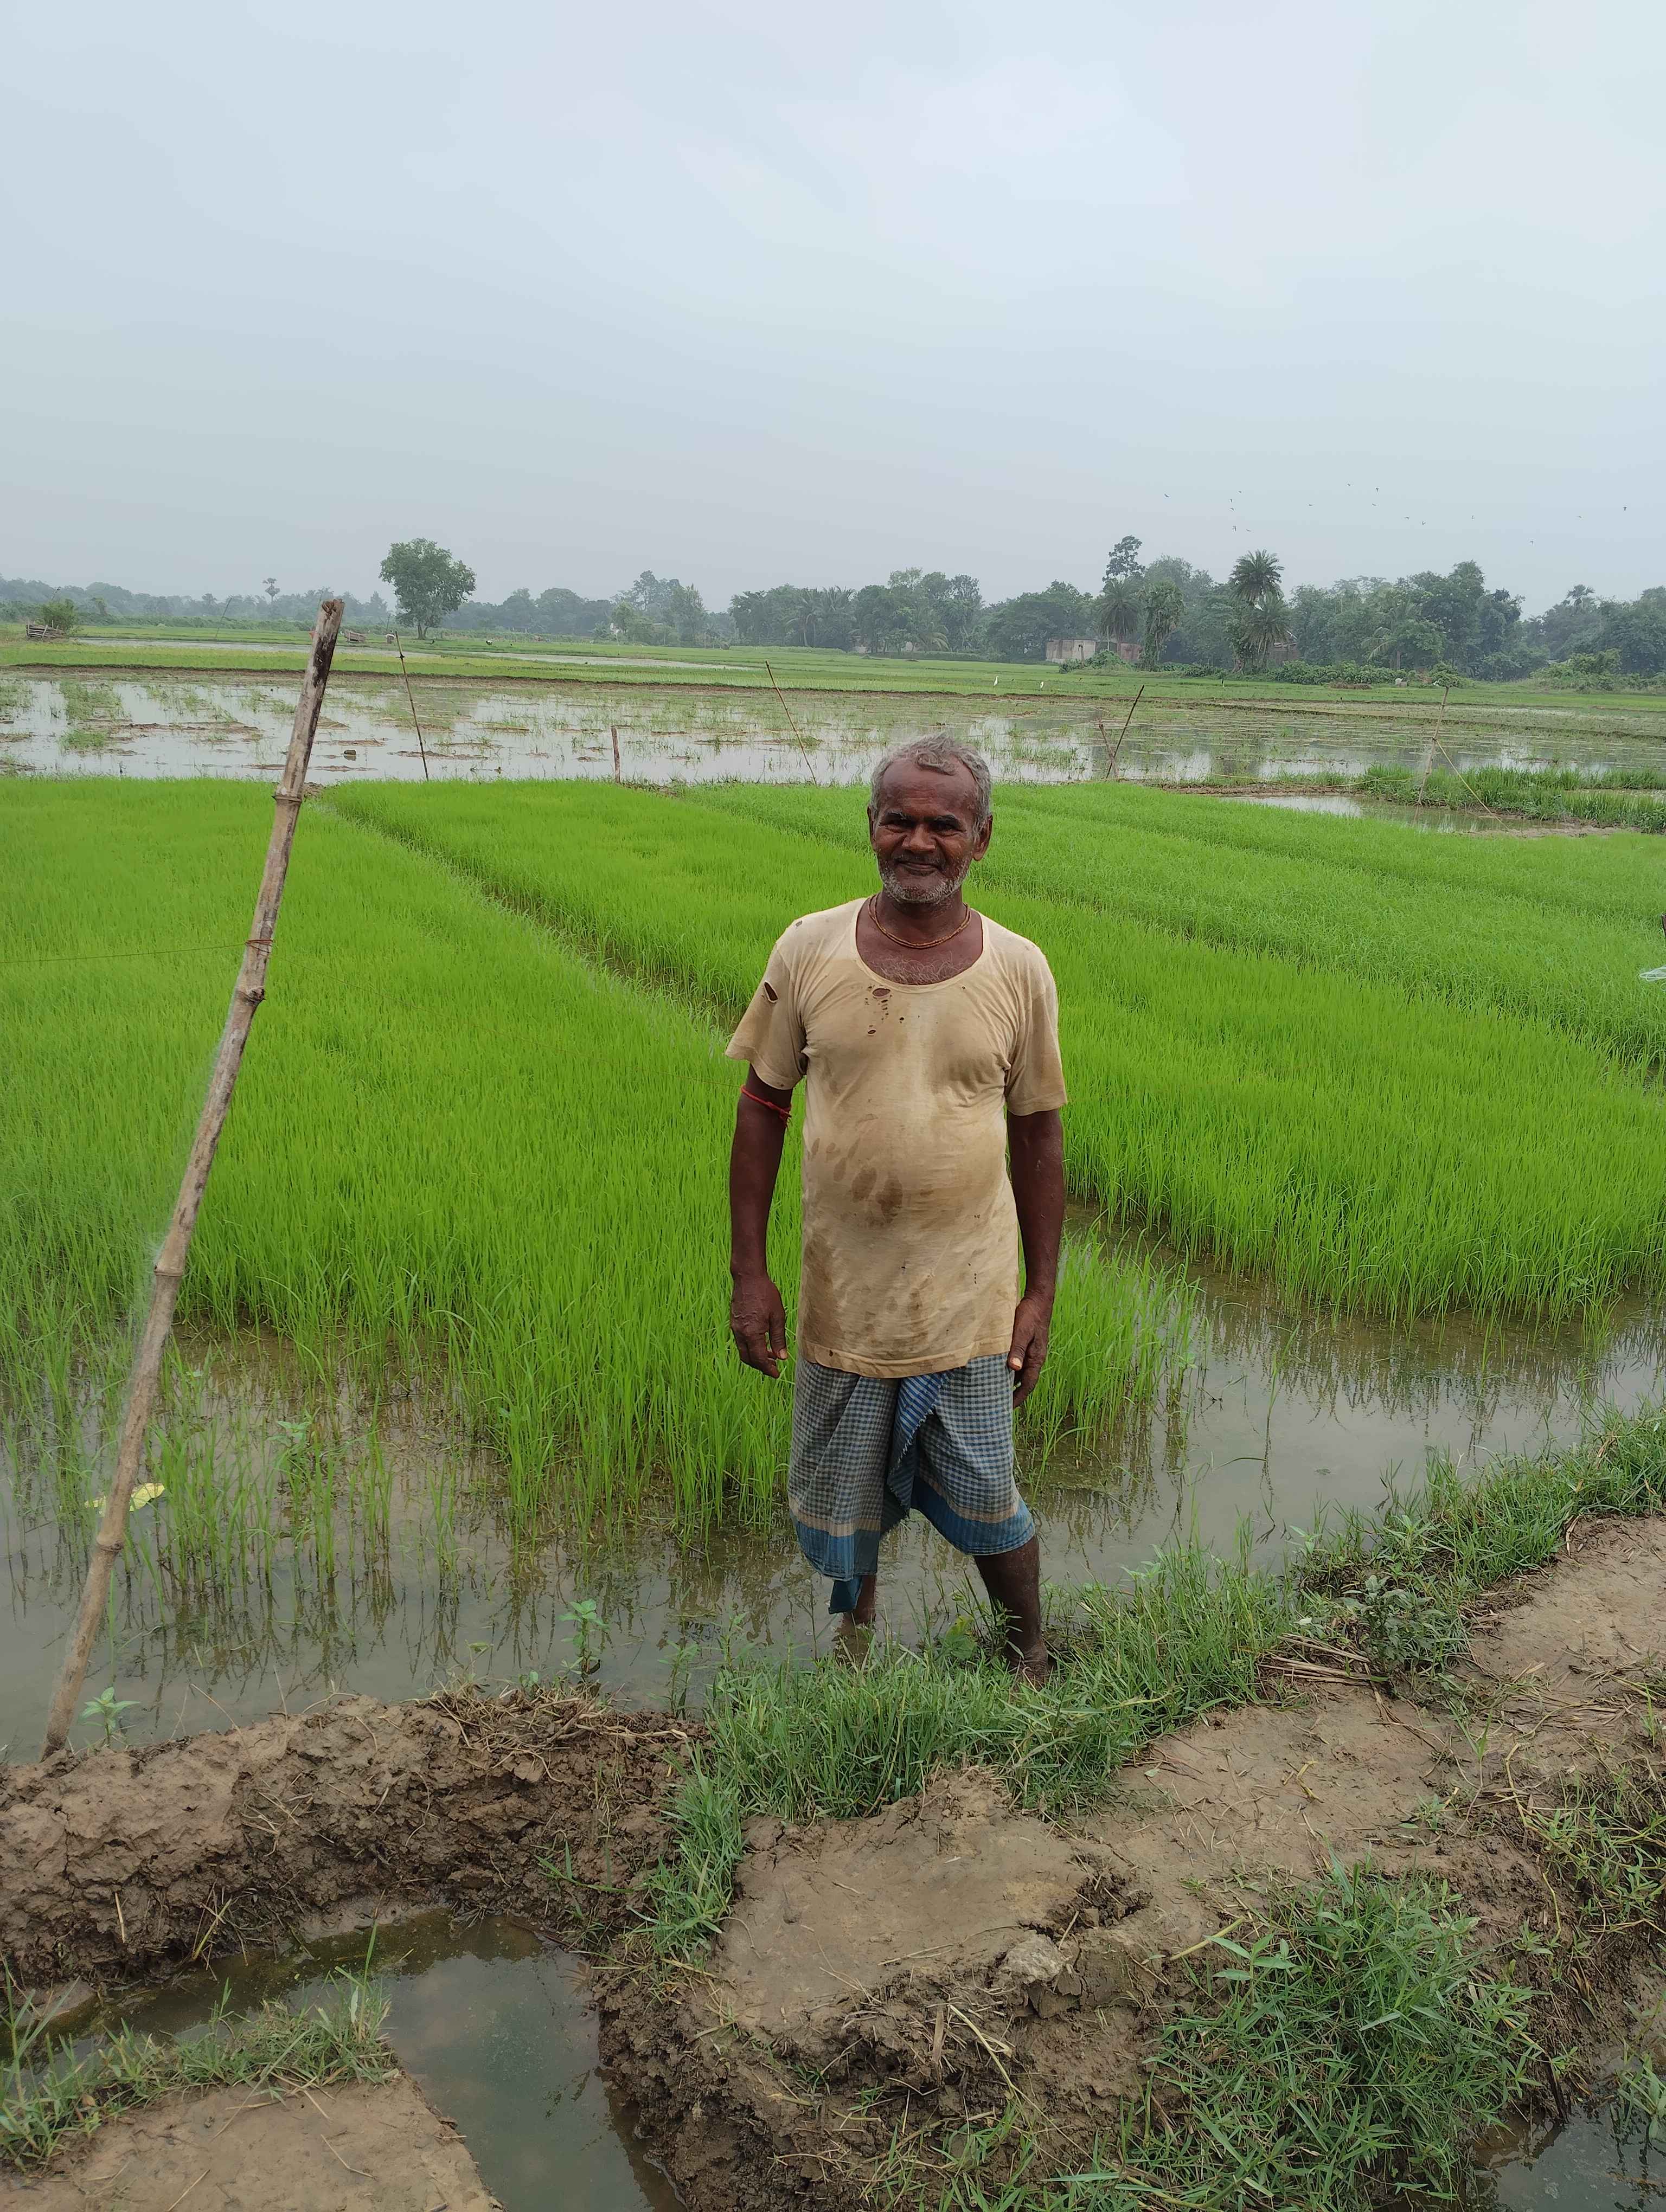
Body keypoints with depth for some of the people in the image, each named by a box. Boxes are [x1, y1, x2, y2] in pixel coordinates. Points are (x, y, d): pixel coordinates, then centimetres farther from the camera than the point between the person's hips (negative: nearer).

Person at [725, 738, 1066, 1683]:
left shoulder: (1018, 969, -6)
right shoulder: (809, 950, -6)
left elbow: (1039, 1134, 2)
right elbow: (763, 1107, 1)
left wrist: (1042, 1295, 2)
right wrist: (750, 1275, -2)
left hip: (968, 1304, -1)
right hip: (843, 1298, 1)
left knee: (986, 1507, 10)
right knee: (843, 1506, 17)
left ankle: (1032, 1657, 38)